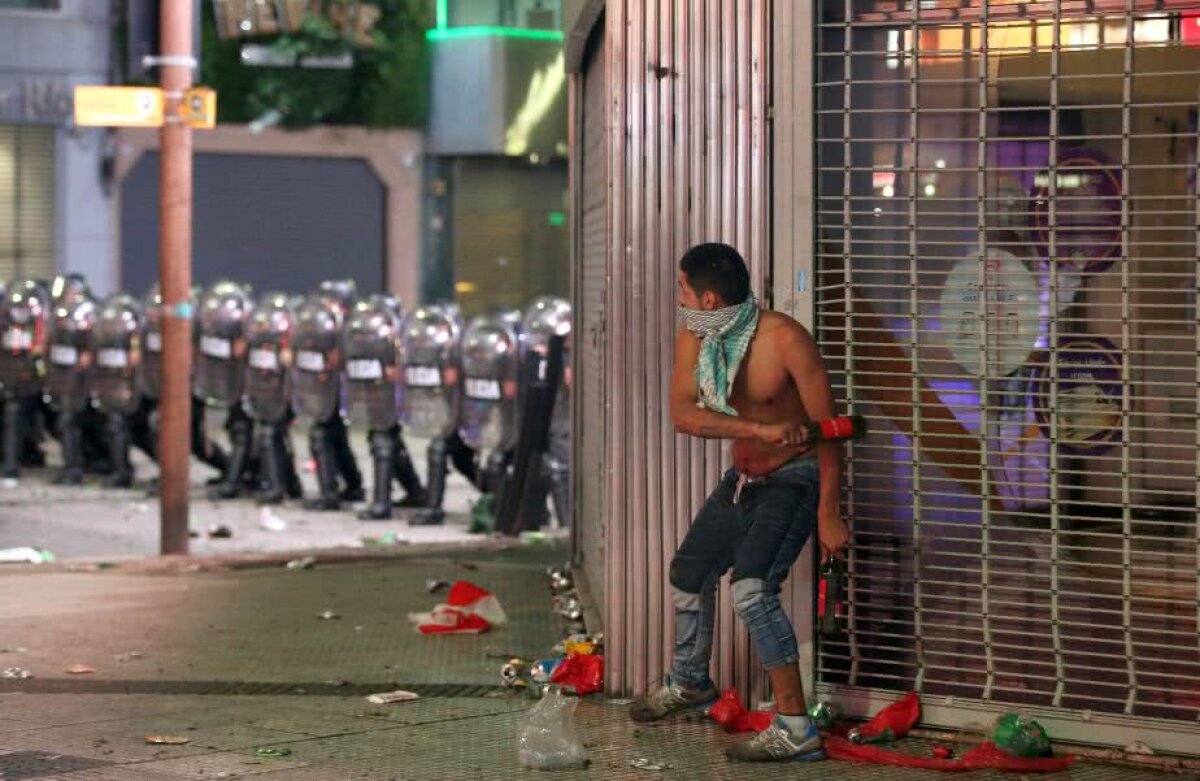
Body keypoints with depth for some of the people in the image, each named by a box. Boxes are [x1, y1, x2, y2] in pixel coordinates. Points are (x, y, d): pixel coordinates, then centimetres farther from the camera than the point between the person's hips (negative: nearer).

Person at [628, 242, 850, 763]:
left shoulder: (784, 338, -26)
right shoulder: (694, 340, -7)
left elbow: (827, 426, -22)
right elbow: (683, 413, -18)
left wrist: (829, 516, -22)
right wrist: (759, 429, -34)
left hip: (793, 479, -8)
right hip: (743, 478, 8)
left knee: (751, 588, -25)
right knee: (689, 570, 19)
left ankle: (795, 729, -24)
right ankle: (691, 684, 45)